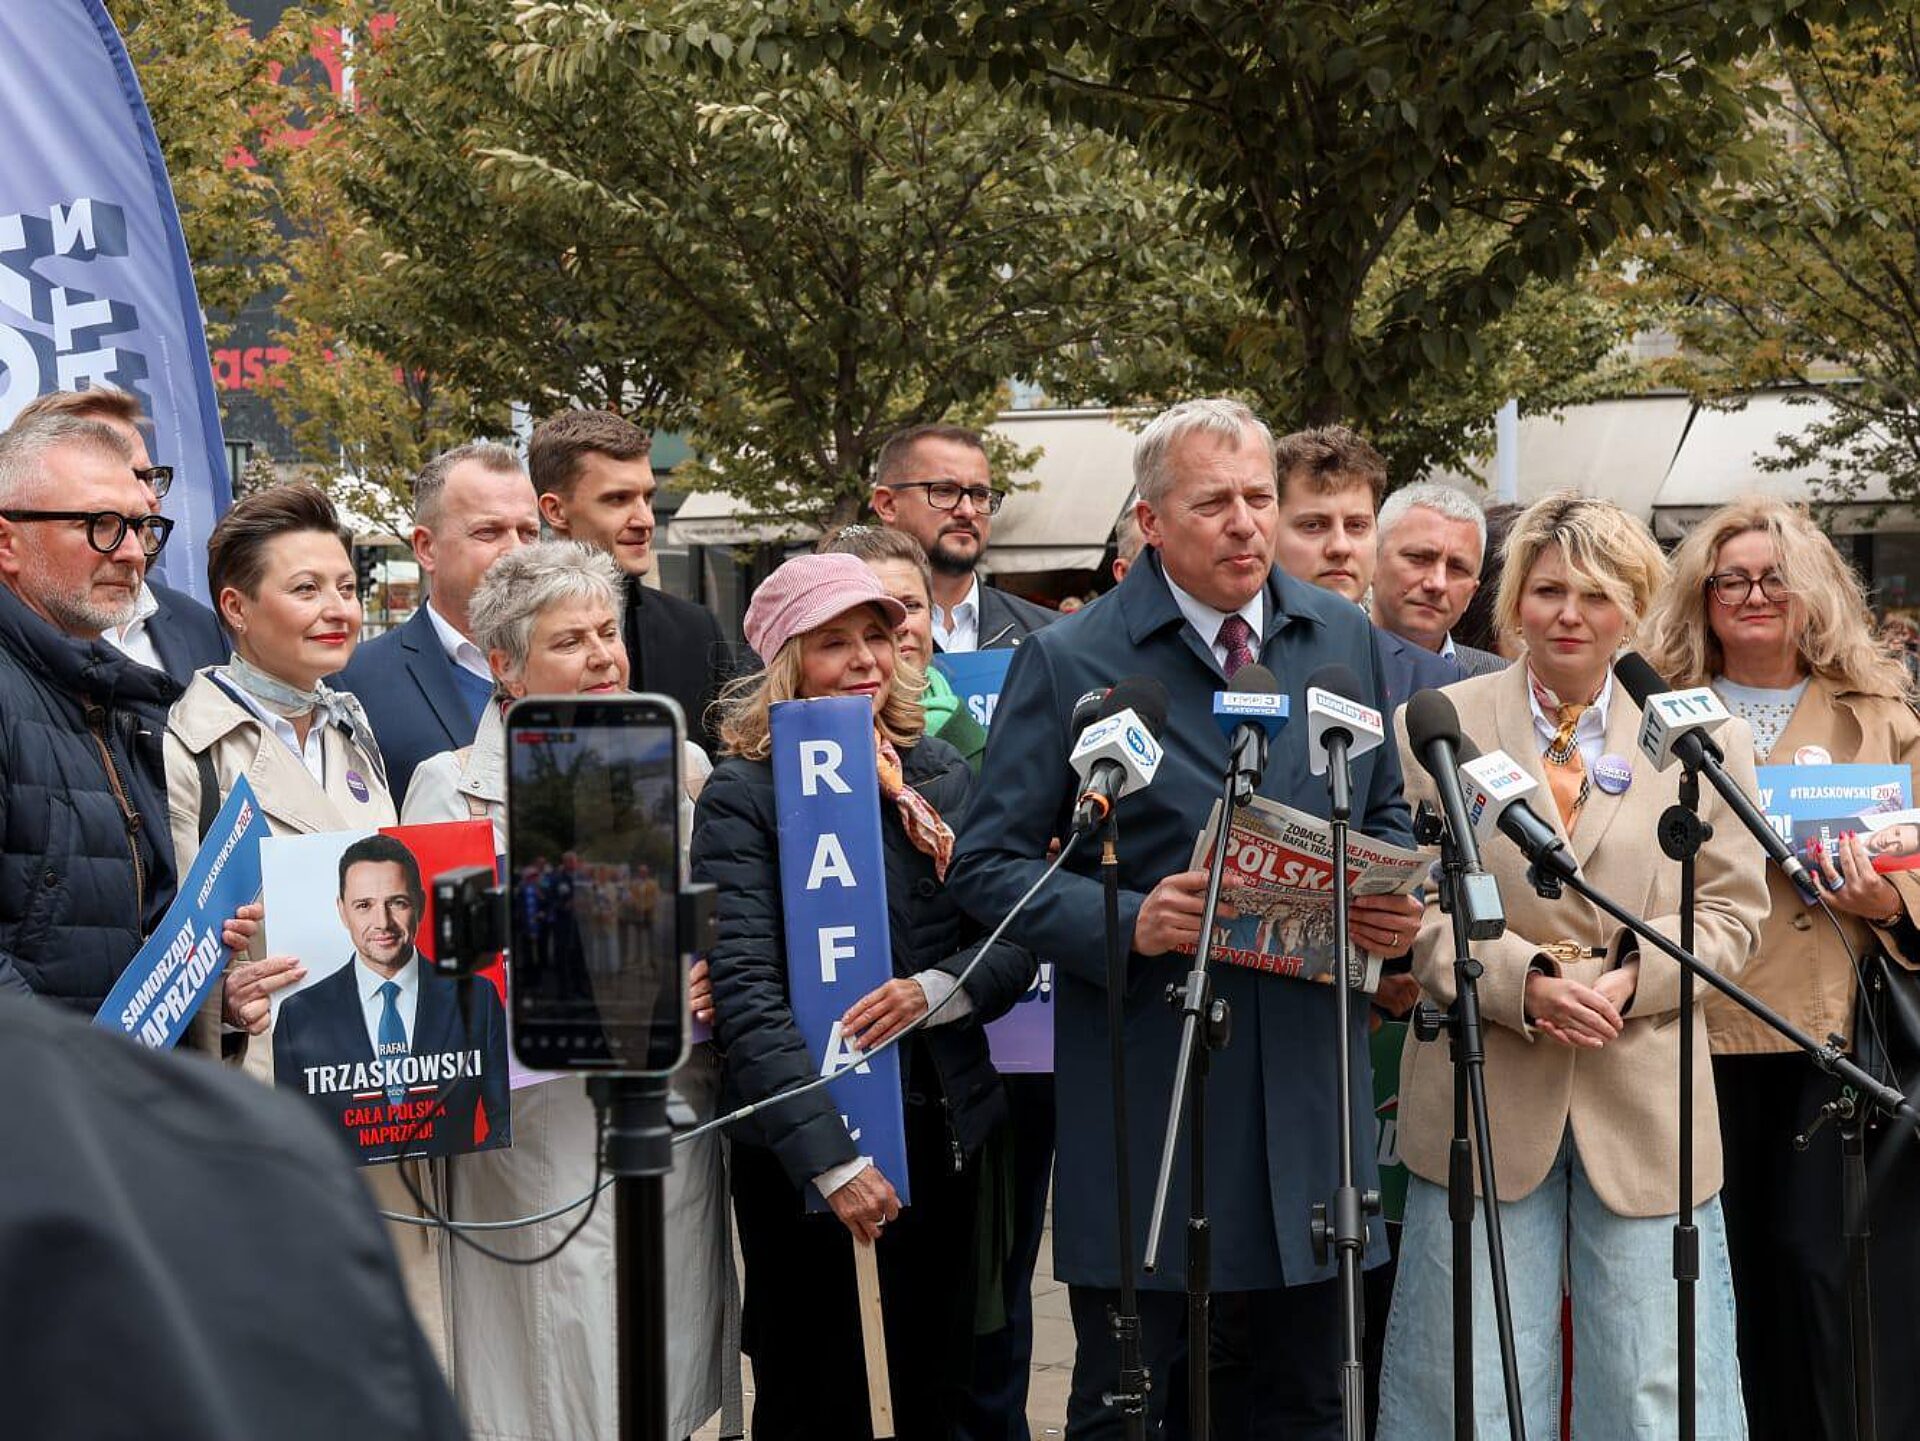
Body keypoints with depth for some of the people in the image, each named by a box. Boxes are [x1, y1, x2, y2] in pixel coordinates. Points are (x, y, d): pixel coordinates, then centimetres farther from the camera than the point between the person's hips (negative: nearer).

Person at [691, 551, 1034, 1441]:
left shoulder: (942, 776, 7)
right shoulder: (742, 795, -8)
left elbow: (1015, 946, 5)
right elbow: (746, 993, -16)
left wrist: (938, 990, -17)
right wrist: (829, 1159, -24)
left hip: (942, 1122, 4)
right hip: (795, 1141, -4)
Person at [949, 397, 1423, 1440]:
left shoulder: (1342, 639, 8)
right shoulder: (1068, 662, -5)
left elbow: (1383, 817, 18)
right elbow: (989, 860, -5)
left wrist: (1392, 905, -4)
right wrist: (1127, 923, -20)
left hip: (1309, 1071, 4)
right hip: (1144, 1071, -4)